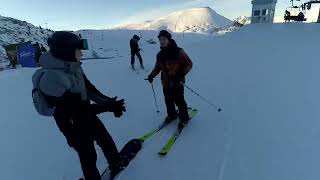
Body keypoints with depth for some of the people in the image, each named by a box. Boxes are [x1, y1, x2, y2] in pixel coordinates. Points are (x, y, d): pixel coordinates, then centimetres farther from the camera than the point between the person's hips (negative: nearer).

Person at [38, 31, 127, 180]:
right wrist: (108, 107, -29)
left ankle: (116, 163, 50)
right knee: (88, 157, 12)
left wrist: (109, 101, -12)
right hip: (75, 127, -7)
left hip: (87, 116, 8)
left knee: (106, 140, 24)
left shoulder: (73, 67, -8)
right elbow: (79, 109, -30)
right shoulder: (53, 78, -32)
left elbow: (89, 89, 0)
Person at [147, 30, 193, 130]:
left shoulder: (178, 52, -11)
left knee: (179, 101, 4)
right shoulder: (160, 54, 7)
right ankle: (172, 115, 39)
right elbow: (157, 67, 18)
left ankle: (184, 119, 25)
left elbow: (189, 64, -9)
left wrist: (181, 75, -20)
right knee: (168, 101, 15)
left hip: (177, 83, -5)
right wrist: (152, 75, 3)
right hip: (166, 83, 5)